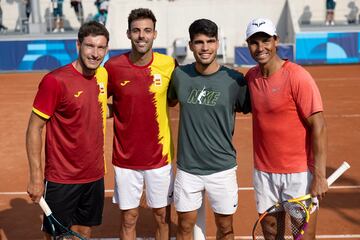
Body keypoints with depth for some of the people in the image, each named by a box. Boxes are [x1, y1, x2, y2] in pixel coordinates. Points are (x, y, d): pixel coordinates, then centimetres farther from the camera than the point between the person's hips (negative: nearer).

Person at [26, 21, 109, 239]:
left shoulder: (103, 75, 2)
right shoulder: (55, 81, -17)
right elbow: (34, 129, -14)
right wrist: (36, 177, -16)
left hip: (95, 177, 6)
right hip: (62, 180, -6)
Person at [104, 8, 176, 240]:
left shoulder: (169, 64, -7)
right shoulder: (113, 66, -8)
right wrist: (121, 109, -10)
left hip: (160, 157, 1)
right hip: (126, 159, 0)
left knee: (163, 217, 14)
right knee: (129, 220, 12)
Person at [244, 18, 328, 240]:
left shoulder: (297, 76, -15)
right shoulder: (251, 76, 3)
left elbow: (318, 126, -16)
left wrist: (319, 176, -19)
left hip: (299, 173, -5)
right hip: (264, 171, 5)